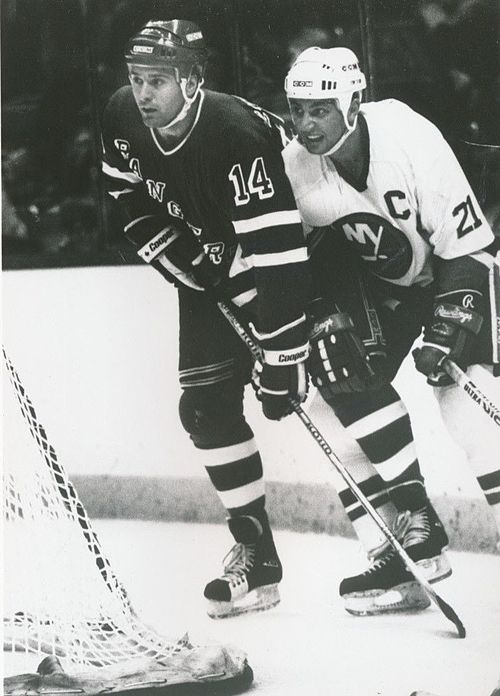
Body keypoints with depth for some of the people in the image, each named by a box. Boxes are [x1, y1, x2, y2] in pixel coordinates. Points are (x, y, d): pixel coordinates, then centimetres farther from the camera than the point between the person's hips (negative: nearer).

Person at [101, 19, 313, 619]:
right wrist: (199, 267, -12)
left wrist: (282, 363, -38)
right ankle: (255, 549, 6)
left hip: (287, 245, -5)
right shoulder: (123, 120, -14)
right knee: (205, 405, -2)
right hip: (204, 260, 5)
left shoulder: (237, 136, -35)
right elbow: (135, 207, 2)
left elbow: (278, 256, -37)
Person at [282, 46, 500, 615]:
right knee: (344, 378, -13)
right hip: (378, 277, 5)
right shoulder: (294, 164, -16)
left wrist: (446, 329, -31)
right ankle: (415, 529, -7)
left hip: (451, 267, -5)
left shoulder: (410, 140, -31)